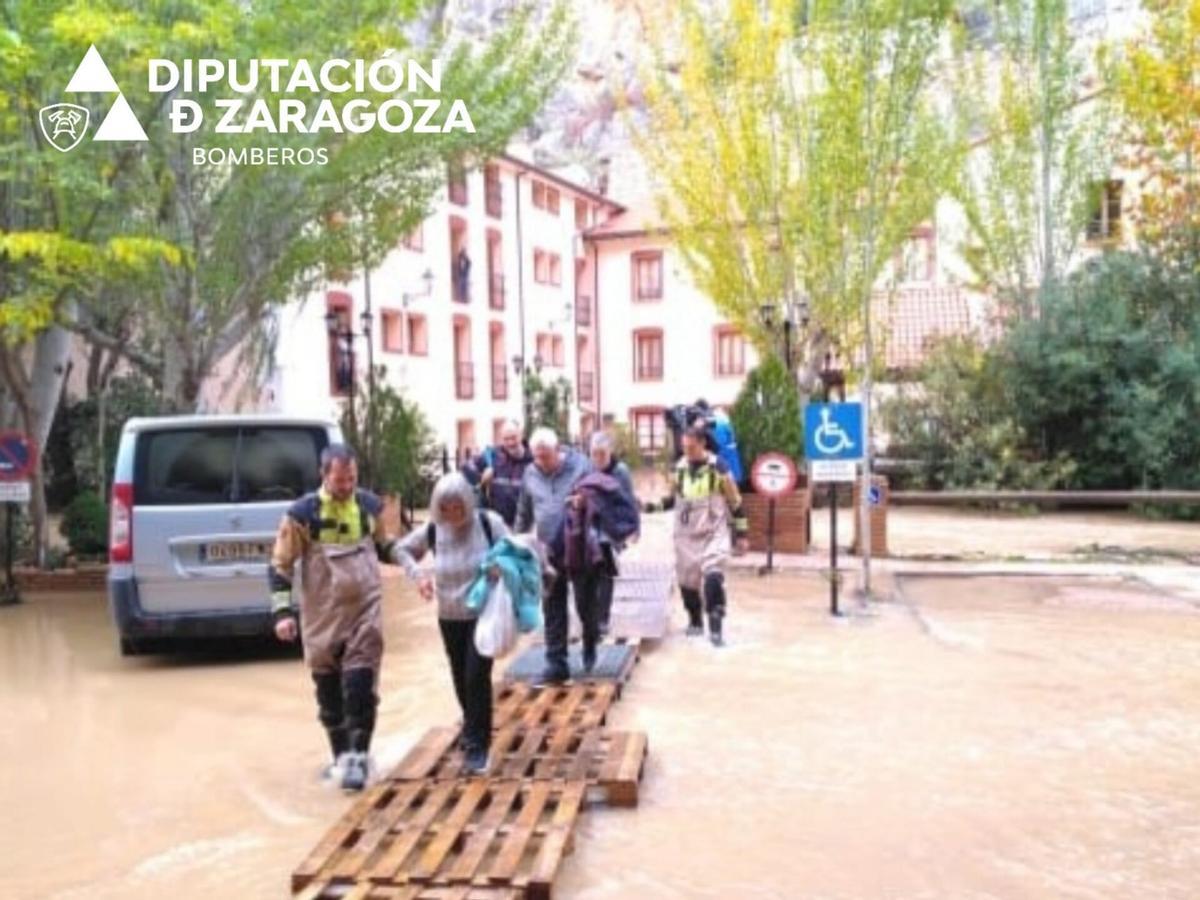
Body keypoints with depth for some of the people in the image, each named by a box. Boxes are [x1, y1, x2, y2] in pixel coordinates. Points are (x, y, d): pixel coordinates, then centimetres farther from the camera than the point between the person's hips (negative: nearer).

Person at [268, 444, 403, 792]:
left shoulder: (369, 505, 1)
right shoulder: (303, 513, -9)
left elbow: (383, 547, 18)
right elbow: (280, 565, -4)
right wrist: (283, 611, -12)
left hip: (365, 612, 1)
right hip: (322, 617, -1)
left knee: (361, 687, -6)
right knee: (329, 691, 11)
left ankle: (357, 757, 3)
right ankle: (341, 755, 28)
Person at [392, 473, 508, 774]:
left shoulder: (489, 522, -15)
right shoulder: (433, 530, -7)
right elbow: (402, 549, 9)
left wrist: (503, 567, -28)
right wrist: (418, 573, -9)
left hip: (484, 614, -3)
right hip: (450, 617, 4)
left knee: (476, 676, -12)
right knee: (461, 679, 14)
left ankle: (477, 745, 0)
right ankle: (473, 732, 39)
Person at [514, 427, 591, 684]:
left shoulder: (580, 466, -9)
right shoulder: (530, 474, 3)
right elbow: (524, 513, 14)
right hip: (548, 552, 3)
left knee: (585, 604, 6)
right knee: (552, 610, 6)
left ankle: (590, 647, 34)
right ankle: (556, 664, 14)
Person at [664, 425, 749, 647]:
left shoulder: (718, 468, -8)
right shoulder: (679, 468, 3)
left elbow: (735, 502, -1)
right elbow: (673, 499, 16)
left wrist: (741, 534, 0)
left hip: (714, 534, -4)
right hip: (686, 536, 4)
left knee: (713, 578, -19)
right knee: (687, 580, 10)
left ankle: (716, 628, -12)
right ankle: (695, 621, 32)